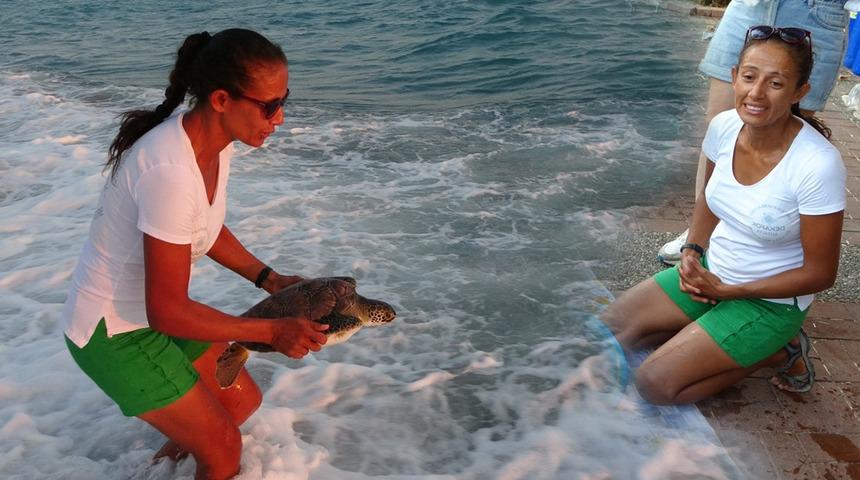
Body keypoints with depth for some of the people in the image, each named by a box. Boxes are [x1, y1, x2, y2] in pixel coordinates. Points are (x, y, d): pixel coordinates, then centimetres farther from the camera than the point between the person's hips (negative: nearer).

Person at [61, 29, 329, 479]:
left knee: (243, 398, 21)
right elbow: (167, 312, -29)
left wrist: (268, 279, 0)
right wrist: (272, 331, -23)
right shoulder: (170, 172, -36)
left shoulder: (216, 138, -8)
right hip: (113, 330, -8)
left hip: (150, 309, 8)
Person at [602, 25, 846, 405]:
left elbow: (819, 273, -17)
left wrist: (728, 291, -18)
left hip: (771, 300, -6)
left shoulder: (818, 164, -28)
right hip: (711, 271, 6)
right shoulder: (724, 126, -11)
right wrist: (692, 251, -7)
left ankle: (778, 351, 5)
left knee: (655, 384, -13)